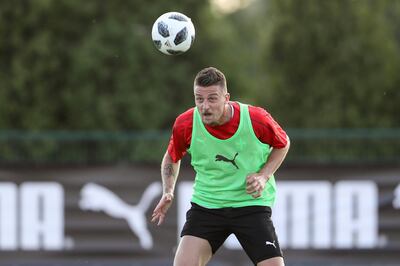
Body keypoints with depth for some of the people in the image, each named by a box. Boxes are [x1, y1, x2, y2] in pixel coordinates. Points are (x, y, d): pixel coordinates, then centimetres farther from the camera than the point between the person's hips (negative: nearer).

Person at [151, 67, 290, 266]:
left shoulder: (257, 119, -16)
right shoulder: (185, 124, -11)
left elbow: (282, 144, 6)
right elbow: (172, 158, 11)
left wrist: (263, 176, -8)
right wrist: (168, 192, -3)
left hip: (251, 203, -1)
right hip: (206, 203, 1)